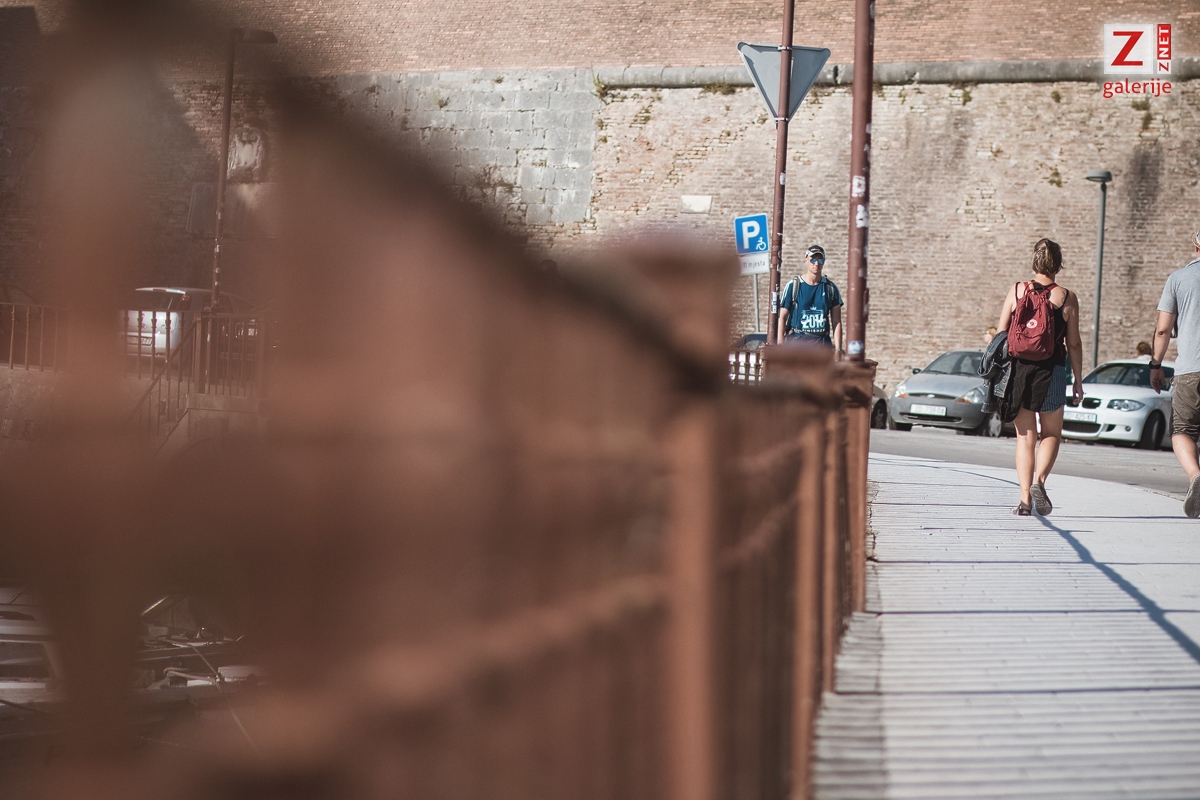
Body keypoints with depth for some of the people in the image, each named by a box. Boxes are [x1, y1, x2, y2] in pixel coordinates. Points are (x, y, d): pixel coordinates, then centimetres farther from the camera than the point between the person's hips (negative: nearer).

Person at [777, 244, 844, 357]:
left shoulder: (830, 288, 8)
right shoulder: (793, 285, 1)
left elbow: (836, 322, 8)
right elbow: (782, 317, 1)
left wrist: (838, 349, 0)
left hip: (822, 343, 3)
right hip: (796, 340, -3)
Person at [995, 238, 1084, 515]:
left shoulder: (1016, 291, 2)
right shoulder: (1067, 297, -2)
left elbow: (1000, 335, 3)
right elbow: (1073, 344, 0)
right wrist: (1078, 379, 9)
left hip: (1017, 368, 2)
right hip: (1051, 371, -1)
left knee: (1025, 437, 8)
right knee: (1051, 434, 13)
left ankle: (1025, 498, 1)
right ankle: (1039, 481, -10)